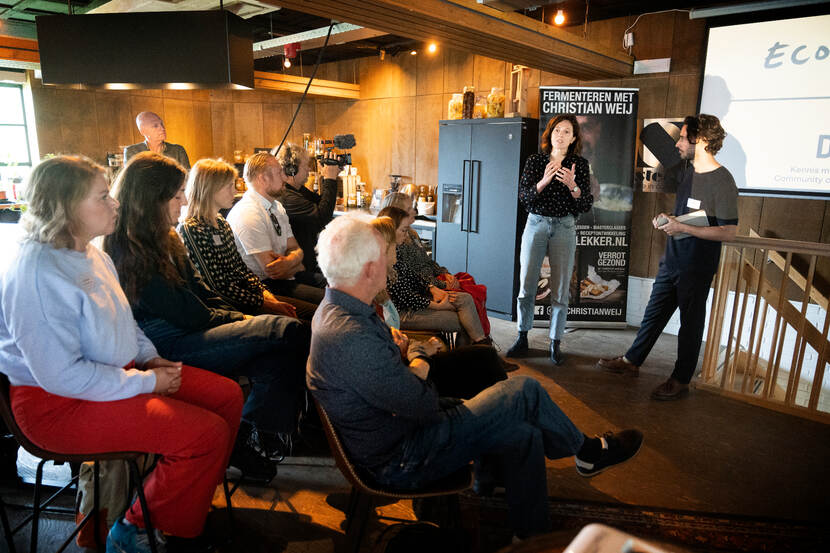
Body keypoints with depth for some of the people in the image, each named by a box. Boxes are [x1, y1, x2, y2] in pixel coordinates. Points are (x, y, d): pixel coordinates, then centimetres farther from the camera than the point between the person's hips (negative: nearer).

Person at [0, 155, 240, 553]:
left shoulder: (92, 254, 7)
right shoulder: (37, 274, -23)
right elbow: (60, 375, -26)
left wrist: (150, 358, 4)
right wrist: (146, 381, -19)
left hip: (121, 372, 10)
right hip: (59, 404, -9)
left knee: (227, 396, 1)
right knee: (207, 434, -21)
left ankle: (194, 502, 18)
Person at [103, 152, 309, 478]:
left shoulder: (164, 240, 16)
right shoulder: (130, 253, -14)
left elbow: (199, 291, 16)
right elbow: (190, 315, -16)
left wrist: (239, 317, 1)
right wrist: (237, 321, -1)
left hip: (185, 333, 9)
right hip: (168, 350, -9)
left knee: (276, 356, -17)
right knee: (287, 332, -19)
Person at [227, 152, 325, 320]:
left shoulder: (277, 207, 11)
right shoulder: (248, 214, -17)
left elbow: (296, 249, 7)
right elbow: (271, 271, -21)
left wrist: (288, 261, -15)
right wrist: (297, 265, -5)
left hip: (288, 276, 9)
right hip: (266, 286, -9)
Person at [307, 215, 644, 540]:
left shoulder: (336, 309, 1)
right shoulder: (351, 338, -33)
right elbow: (425, 408, -24)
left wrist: (411, 358, -5)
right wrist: (418, 359, -5)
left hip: (392, 427, 10)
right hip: (402, 460, -9)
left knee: (523, 434, 7)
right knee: (524, 392, -7)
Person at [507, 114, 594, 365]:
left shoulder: (579, 164, 3)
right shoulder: (535, 161, 4)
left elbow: (586, 205, -1)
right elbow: (523, 198, -3)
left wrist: (573, 186, -19)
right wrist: (543, 182, -19)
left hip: (564, 228, 0)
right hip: (536, 224, 1)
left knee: (560, 290, 1)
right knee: (526, 286, 1)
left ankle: (555, 344, 13)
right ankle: (522, 339, 16)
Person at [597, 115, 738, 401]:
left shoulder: (722, 181, -17)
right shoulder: (687, 174, 10)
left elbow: (728, 232, -20)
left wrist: (681, 227, -22)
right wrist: (667, 220, 3)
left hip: (697, 267, -8)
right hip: (672, 260, 8)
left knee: (691, 323, 6)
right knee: (654, 313, 17)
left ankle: (680, 381, 20)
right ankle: (631, 361, 31)